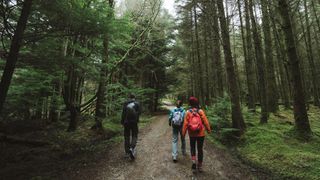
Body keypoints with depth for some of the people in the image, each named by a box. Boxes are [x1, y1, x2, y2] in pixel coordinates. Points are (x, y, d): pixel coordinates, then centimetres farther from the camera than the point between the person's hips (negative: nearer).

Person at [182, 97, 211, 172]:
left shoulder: (188, 112, -11)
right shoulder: (200, 111, -11)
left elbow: (185, 123, -10)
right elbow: (205, 121, -7)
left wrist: (183, 133, -1)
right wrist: (209, 130, 7)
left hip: (192, 134, 0)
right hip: (201, 134, 0)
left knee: (192, 147, 20)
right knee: (200, 149, 14)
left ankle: (194, 161, 3)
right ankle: (200, 166, 25)